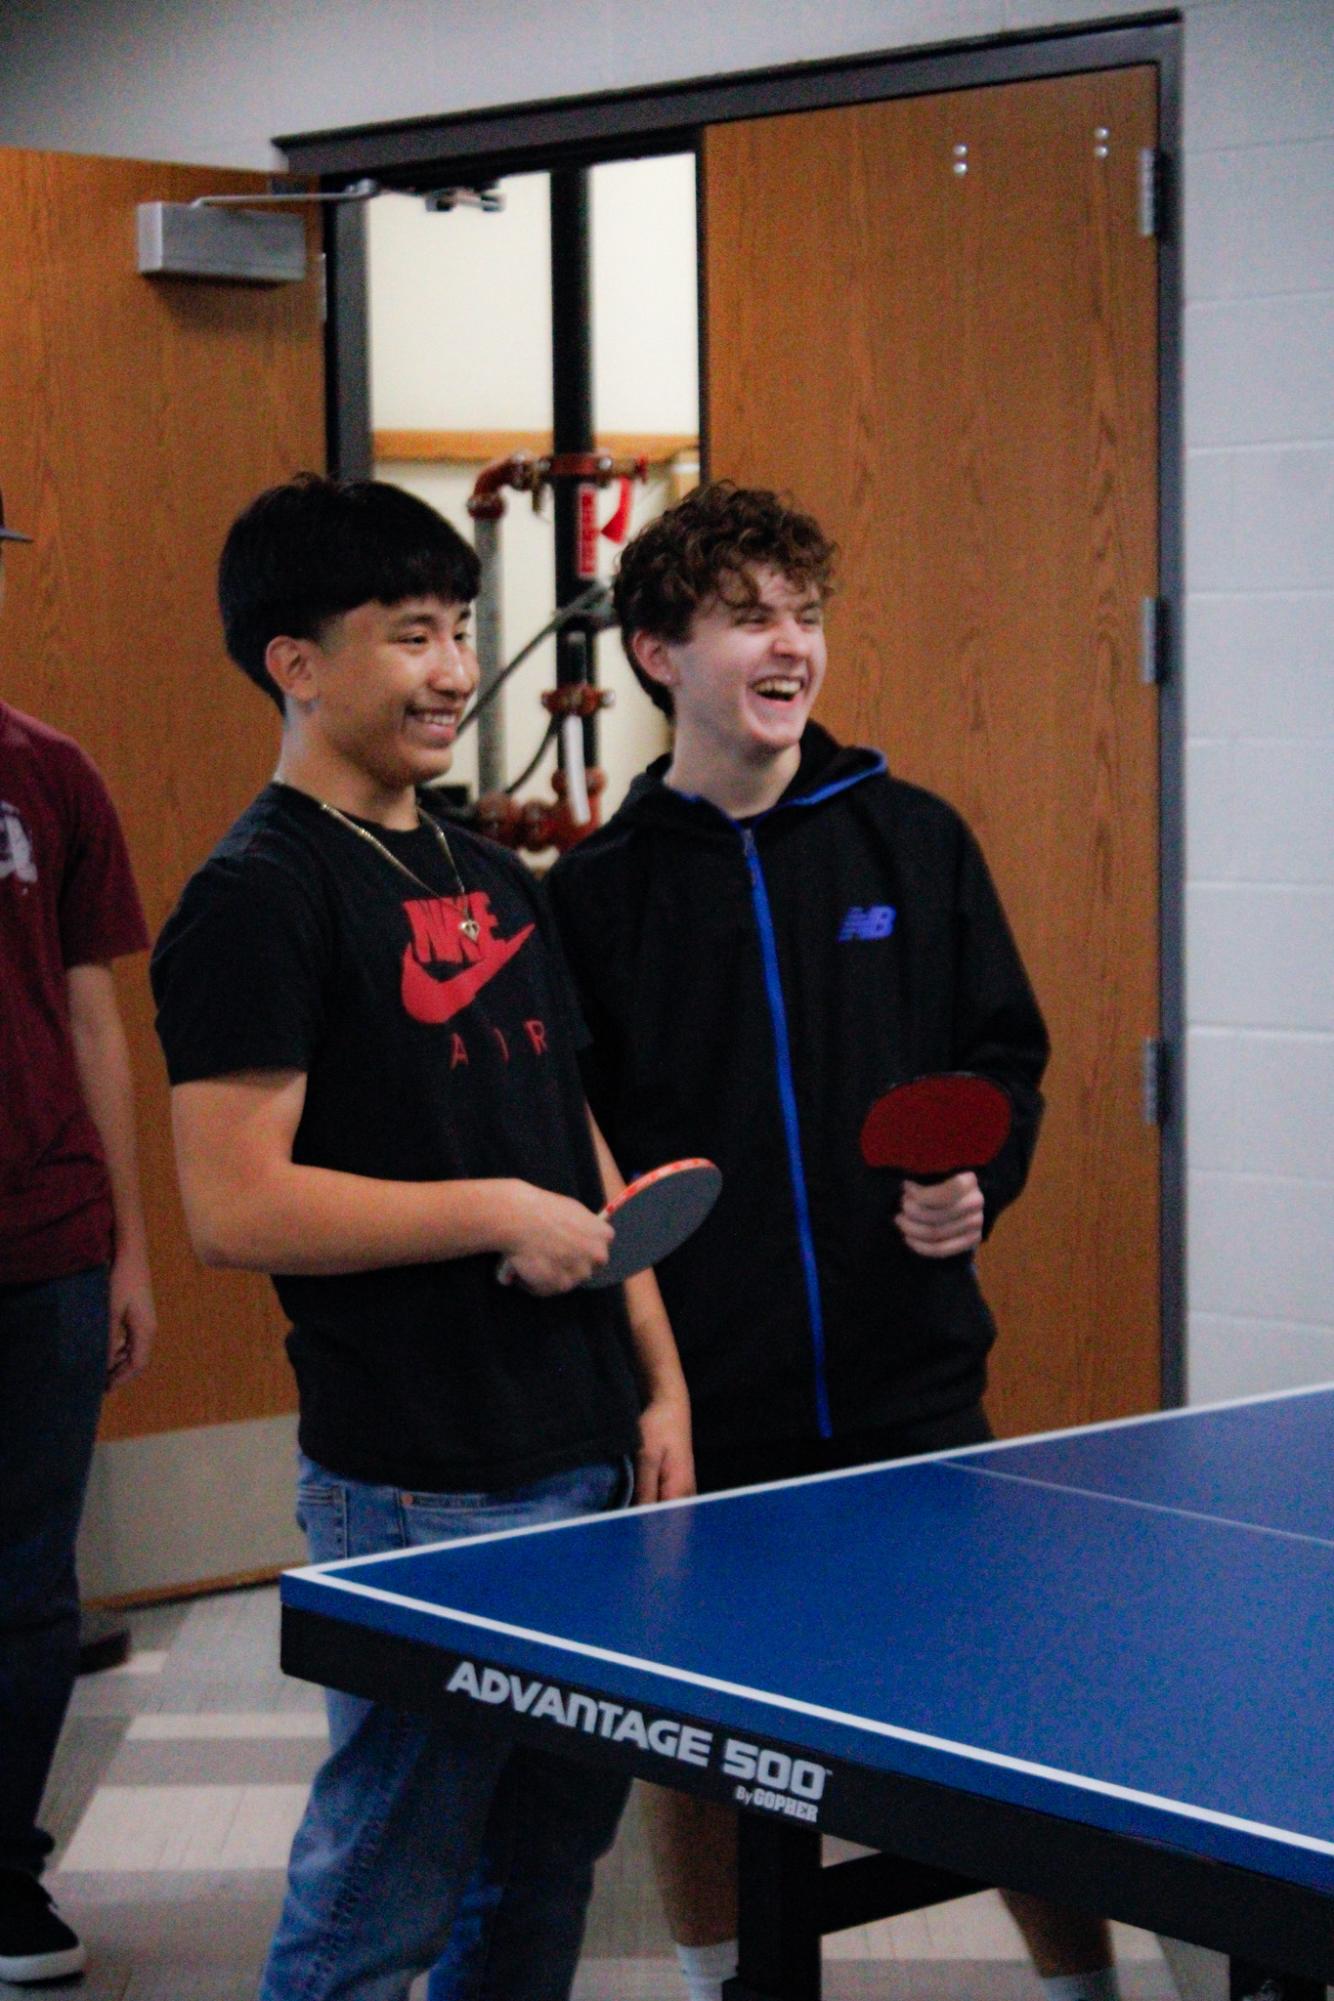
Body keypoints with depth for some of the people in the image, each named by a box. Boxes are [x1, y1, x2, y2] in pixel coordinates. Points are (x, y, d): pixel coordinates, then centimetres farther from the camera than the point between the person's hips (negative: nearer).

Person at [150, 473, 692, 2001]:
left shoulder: (491, 880, 14)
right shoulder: (257, 898, -11)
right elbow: (234, 1207, -19)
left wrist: (658, 1383, 13)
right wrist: (498, 1214, -17)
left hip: (589, 1461, 8)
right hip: (416, 1489, -8)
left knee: (554, 1850, 17)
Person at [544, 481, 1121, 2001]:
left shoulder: (912, 841, 4)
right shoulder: (598, 891, 0)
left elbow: (1005, 1057, 10)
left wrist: (977, 1184, -9)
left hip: (908, 1374, 1)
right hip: (695, 1403, 0)